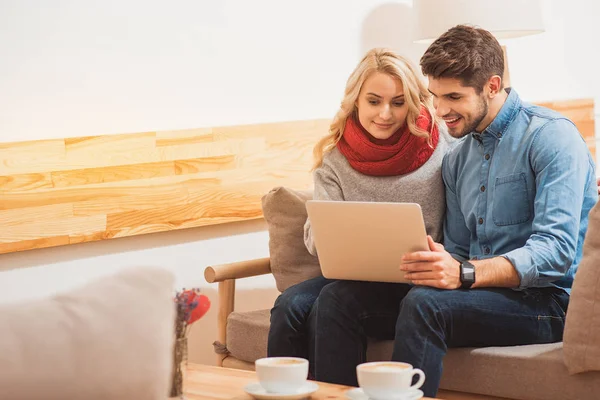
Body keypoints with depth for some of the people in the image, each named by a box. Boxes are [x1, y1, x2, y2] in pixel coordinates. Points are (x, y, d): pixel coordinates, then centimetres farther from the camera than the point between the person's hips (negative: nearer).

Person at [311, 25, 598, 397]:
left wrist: (465, 274, -32)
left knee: (425, 302, -34)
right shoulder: (456, 159, 17)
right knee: (338, 297, -9)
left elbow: (557, 251, -20)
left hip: (547, 300, -7)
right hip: (479, 293, 7)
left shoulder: (549, 135, -9)